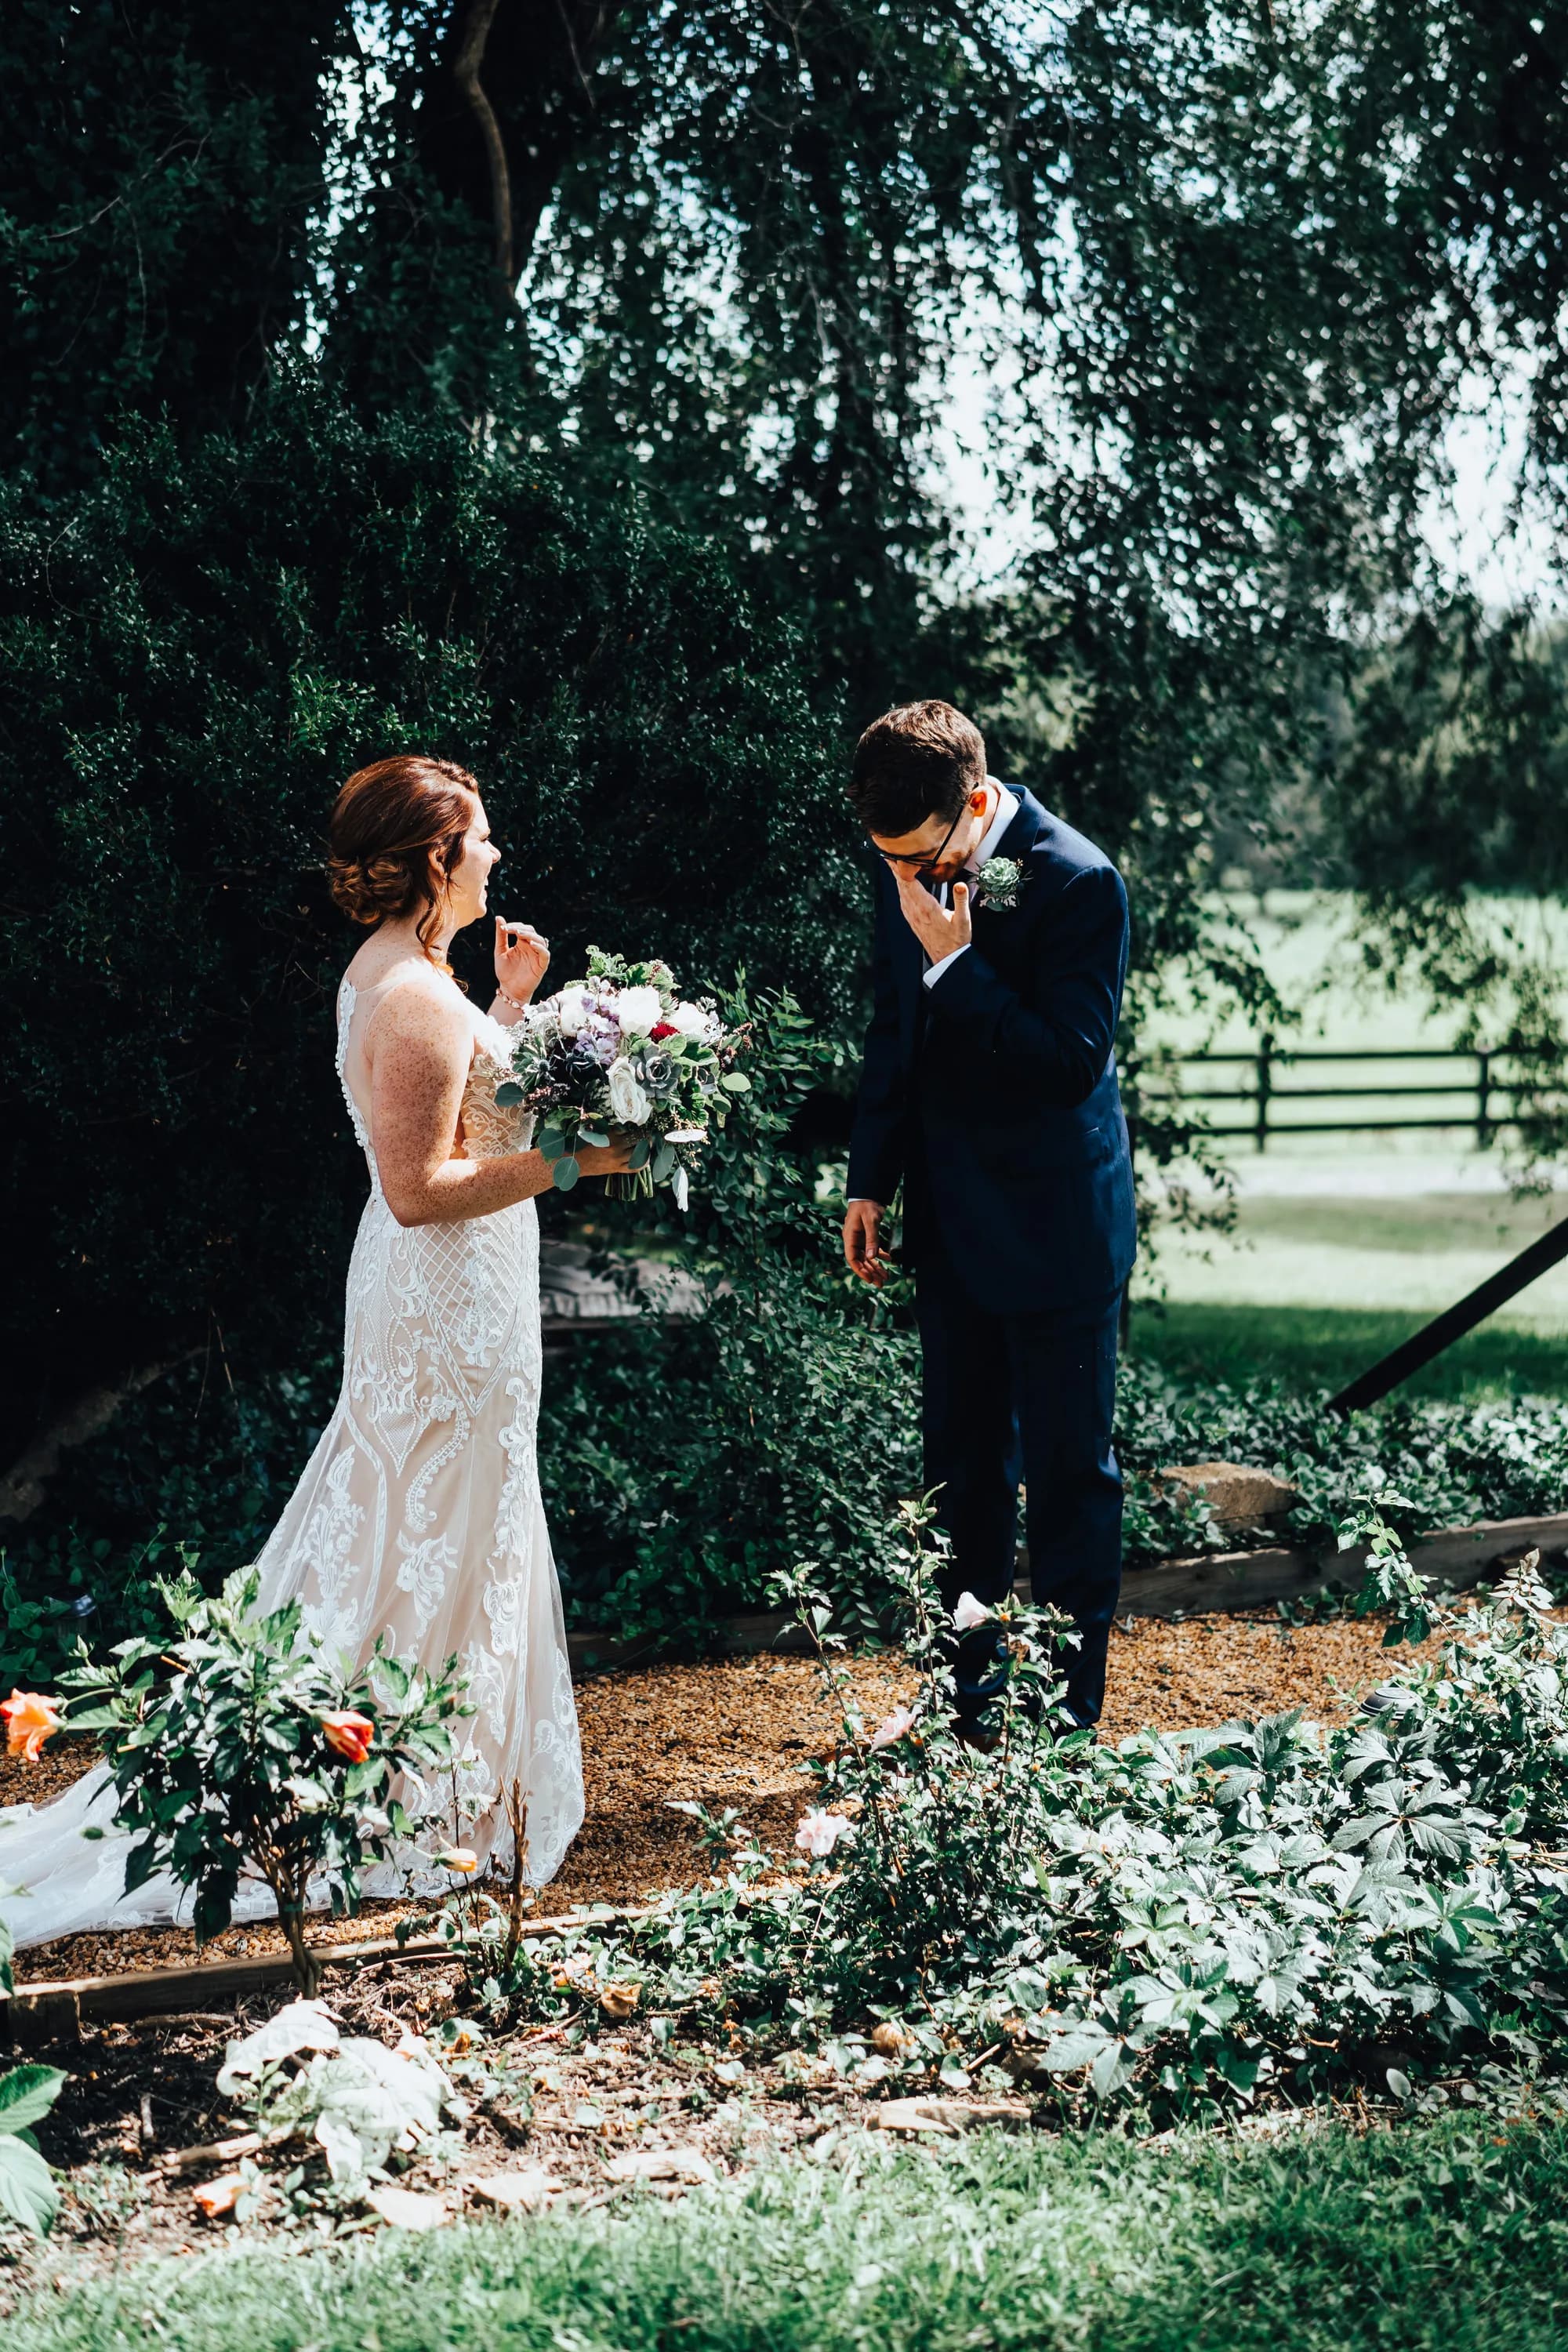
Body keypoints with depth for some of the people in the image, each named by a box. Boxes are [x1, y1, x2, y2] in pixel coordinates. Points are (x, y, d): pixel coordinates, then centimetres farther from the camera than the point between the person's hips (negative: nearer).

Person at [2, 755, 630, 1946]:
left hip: (429, 1300, 11)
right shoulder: (416, 998, -23)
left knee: (393, 1540, 17)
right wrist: (573, 1158, -22)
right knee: (443, 1548, 1)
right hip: (453, 1308, -10)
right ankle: (438, 1806, 13)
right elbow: (422, 1188, -25)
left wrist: (509, 1002, 14)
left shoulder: (393, 973, 9)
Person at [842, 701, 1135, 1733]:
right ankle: (973, 1691, 29)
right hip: (953, 1221, 7)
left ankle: (1067, 1719, 14)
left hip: (1057, 1229, -7)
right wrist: (872, 1180, 12)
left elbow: (1072, 1064, -25)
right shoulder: (907, 873, 0)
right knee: (963, 1464, 16)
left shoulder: (1079, 883, -21)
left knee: (1069, 1472, 4)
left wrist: (957, 964, -28)